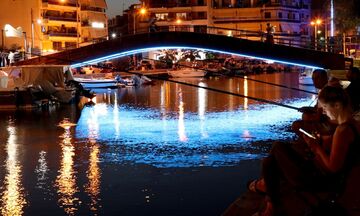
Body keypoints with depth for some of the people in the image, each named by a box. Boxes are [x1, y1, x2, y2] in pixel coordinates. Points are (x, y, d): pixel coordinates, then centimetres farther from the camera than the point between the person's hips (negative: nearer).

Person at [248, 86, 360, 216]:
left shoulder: (343, 130, -26)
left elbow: (333, 167, -26)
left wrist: (317, 147, -13)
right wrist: (320, 142, 4)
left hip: (318, 180, -10)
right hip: (327, 179, 10)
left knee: (279, 148, 5)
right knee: (269, 162, 15)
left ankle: (266, 185, 30)